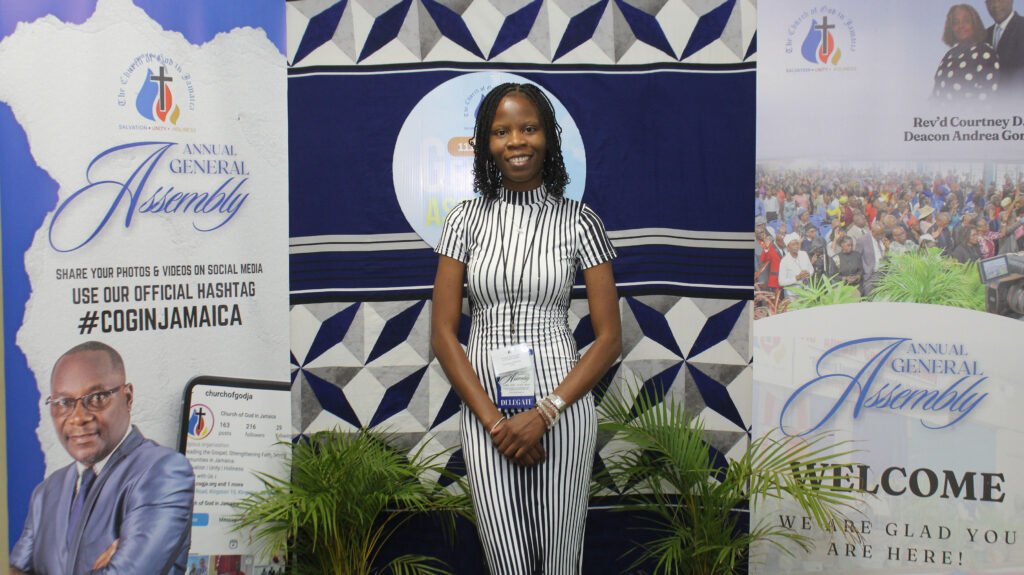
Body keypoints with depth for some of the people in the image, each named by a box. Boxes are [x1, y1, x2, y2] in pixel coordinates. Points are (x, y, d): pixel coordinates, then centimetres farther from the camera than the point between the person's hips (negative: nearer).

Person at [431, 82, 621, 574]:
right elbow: (443, 334, 0)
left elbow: (609, 336, -2)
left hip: (561, 404, -1)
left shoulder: (579, 221, 0)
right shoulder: (466, 219, 3)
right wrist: (493, 420, -9)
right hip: (484, 407, 1)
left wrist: (545, 413, -12)